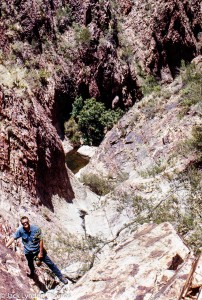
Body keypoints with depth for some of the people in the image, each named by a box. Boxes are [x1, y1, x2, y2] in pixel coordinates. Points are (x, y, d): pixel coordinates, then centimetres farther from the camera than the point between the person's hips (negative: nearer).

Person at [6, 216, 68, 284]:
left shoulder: (36, 229, -23)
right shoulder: (20, 230, -18)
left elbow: (40, 240, -17)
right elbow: (13, 238, -16)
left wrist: (40, 252, -15)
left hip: (38, 249, -2)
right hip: (28, 252, 2)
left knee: (50, 263, 1)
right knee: (30, 265, 27)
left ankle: (60, 277, 12)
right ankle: (32, 274, 60)